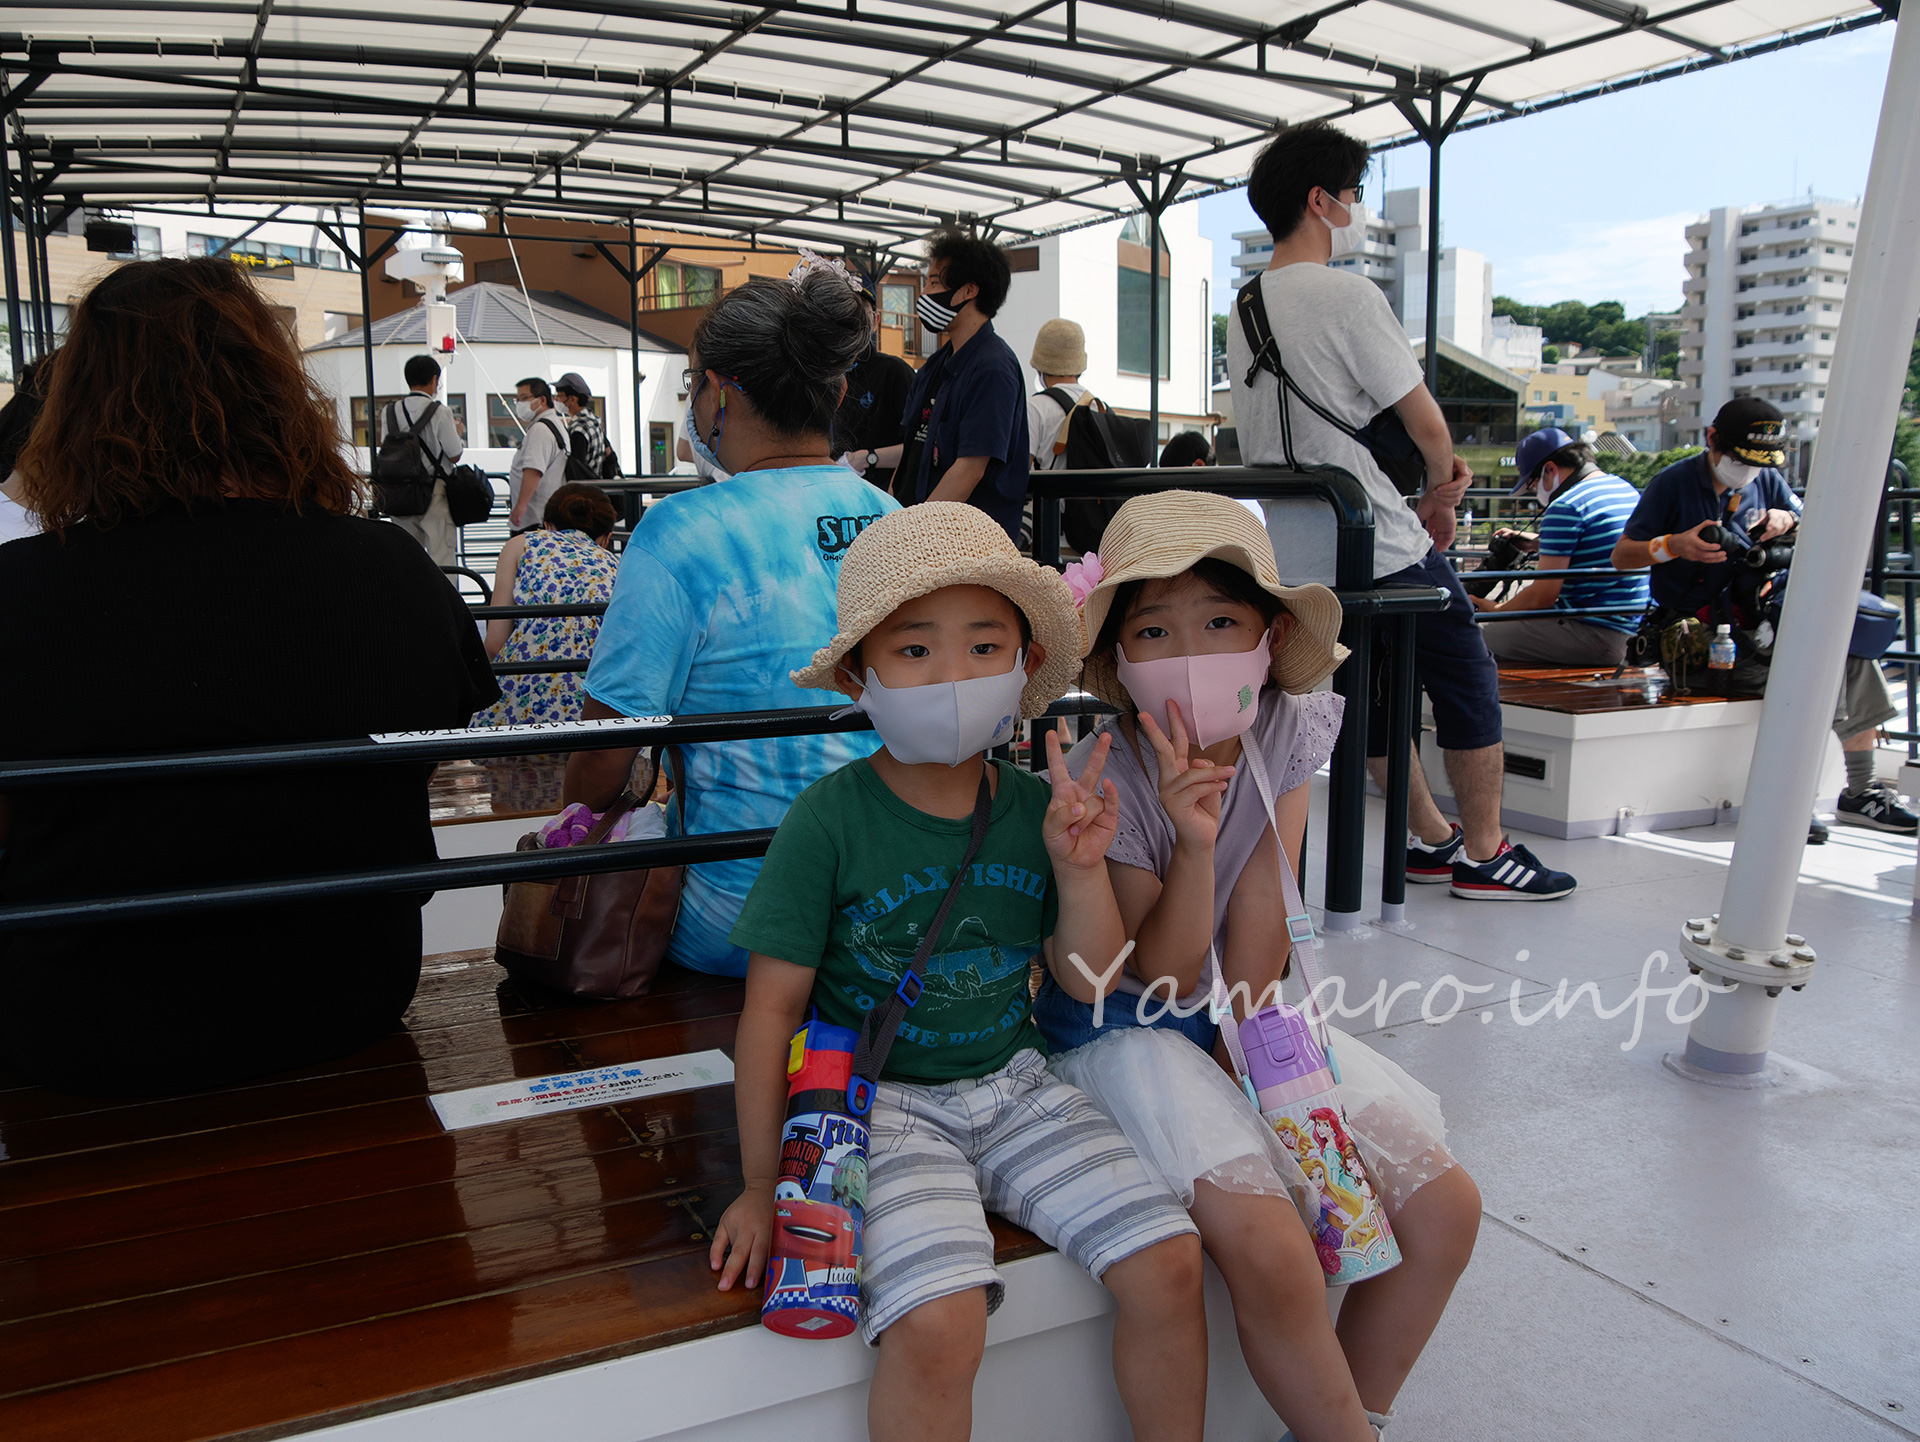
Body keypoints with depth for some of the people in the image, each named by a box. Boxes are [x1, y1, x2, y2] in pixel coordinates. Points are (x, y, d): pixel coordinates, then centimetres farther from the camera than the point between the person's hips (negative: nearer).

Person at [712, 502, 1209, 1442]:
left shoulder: (1034, 807, -1)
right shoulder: (830, 819, -14)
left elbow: (1088, 984, 4)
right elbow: (773, 1006, -8)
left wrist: (1081, 868, -13)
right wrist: (762, 1185, -4)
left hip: (1012, 1084, 5)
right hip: (880, 1100, -4)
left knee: (1168, 1260, -7)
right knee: (938, 1326, -26)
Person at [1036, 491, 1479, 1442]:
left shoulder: (1289, 733, -6)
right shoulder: (1106, 776, -18)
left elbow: (1245, 970, -3)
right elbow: (1162, 976, -16)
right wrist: (1193, 840, -29)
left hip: (1243, 1015, 5)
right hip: (1127, 1032, -5)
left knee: (1444, 1206, -5)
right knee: (1271, 1252, -24)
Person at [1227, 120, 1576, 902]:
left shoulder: (1244, 309, 11)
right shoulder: (1347, 295, -15)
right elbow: (1426, 425, -13)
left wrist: (1434, 472, 11)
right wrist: (1439, 497, 7)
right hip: (1388, 548, -8)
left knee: (1374, 696, 19)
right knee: (1469, 688, 8)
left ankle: (1428, 838, 30)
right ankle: (1483, 853, 16)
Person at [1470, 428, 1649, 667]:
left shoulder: (1566, 508, -15)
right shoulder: (1627, 489, 15)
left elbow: (1542, 597, -15)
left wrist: (1495, 610, 3)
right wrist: (1538, 543, 34)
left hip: (1595, 637, -10)